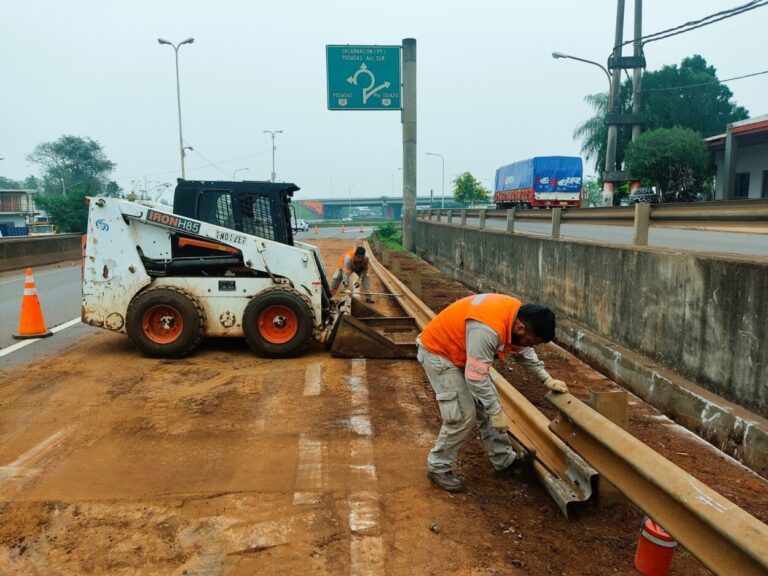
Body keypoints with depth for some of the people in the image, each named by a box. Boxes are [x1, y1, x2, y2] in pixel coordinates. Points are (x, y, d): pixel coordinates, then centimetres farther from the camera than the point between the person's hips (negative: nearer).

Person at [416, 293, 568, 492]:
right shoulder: (487, 329, -38)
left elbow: (524, 352, 10)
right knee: (463, 415, -9)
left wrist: (547, 379, 3)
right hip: (438, 352, -9)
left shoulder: (518, 315, -9)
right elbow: (476, 378, -32)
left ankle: (504, 461, 23)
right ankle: (438, 467, 8)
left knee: (487, 406, 9)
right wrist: (496, 412, -21)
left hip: (462, 351, 9)